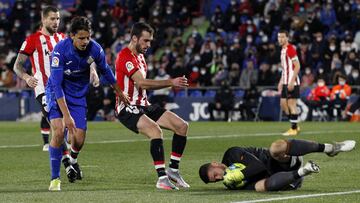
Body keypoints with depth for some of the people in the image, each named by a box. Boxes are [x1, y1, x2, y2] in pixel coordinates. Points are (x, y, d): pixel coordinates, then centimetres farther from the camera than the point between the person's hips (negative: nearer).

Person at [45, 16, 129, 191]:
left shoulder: (95, 49, -16)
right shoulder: (60, 50, -27)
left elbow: (105, 70, 6)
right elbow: (57, 84, -29)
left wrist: (120, 93, 18)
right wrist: (66, 115, -35)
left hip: (79, 95, 3)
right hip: (57, 93, -3)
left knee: (79, 139, -5)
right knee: (59, 131, -24)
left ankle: (73, 161, 34)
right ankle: (55, 178, -11)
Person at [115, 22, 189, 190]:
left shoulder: (140, 56, 18)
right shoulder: (125, 57, -15)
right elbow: (142, 83, -24)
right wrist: (170, 82, -25)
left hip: (143, 105, 10)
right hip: (128, 108, -10)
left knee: (182, 126, -1)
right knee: (155, 130, -35)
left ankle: (173, 170, 7)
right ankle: (162, 178, -33)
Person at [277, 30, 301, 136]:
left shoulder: (290, 49, -12)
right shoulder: (283, 50, 16)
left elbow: (297, 66, -17)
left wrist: (292, 81, -21)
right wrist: (281, 81, 22)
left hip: (292, 82, -9)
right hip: (286, 82, 9)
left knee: (291, 104, -6)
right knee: (283, 104, 10)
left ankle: (293, 129, 0)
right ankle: (295, 126, 19)